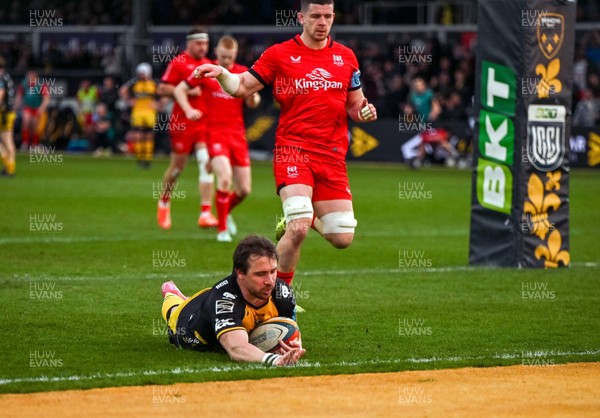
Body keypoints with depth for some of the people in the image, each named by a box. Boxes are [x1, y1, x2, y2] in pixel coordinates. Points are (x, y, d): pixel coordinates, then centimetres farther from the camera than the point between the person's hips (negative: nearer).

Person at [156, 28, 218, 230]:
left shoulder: (208, 65, 13)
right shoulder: (178, 62, -5)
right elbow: (162, 89, -10)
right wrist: (188, 91, -17)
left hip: (205, 121, 4)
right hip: (182, 122, -4)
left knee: (207, 163, -11)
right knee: (177, 166, 6)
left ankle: (206, 213, -14)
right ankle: (164, 202, 33)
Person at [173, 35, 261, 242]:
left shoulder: (243, 73, 6)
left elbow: (253, 103, 7)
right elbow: (179, 89, 7)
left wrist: (253, 96, -17)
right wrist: (188, 110, -10)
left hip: (237, 134, 3)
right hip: (215, 131, -3)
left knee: (244, 189, 2)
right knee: (225, 177, -25)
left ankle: (225, 212, 36)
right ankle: (222, 229, -11)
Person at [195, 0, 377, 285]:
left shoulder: (346, 57, 11)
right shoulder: (279, 55, 2)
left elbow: (354, 105, 19)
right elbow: (243, 87, 5)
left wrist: (364, 111, -4)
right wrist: (221, 74, -15)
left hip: (332, 155, 4)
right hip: (293, 149, -4)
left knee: (342, 238, 0)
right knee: (298, 230, -21)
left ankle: (305, 219, 33)